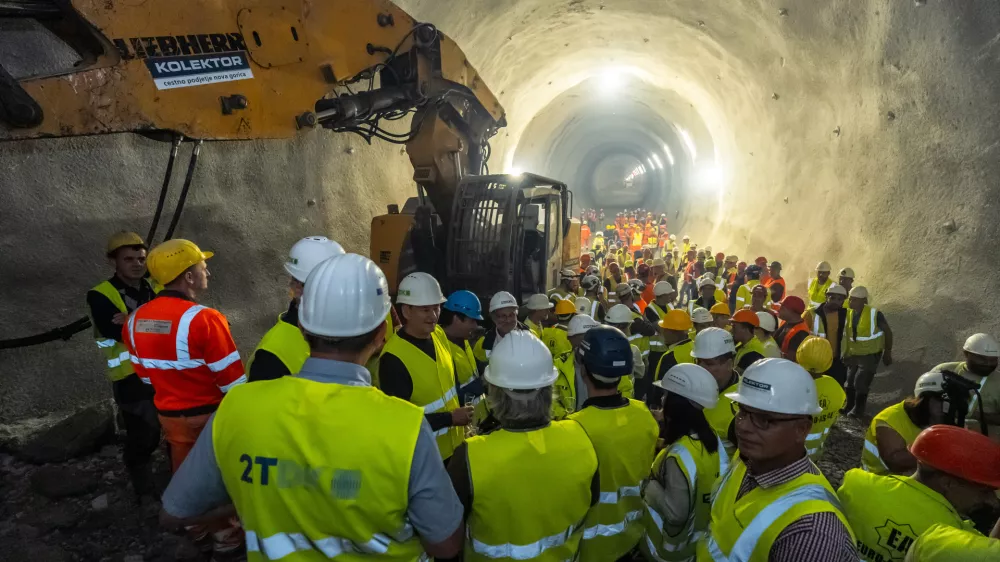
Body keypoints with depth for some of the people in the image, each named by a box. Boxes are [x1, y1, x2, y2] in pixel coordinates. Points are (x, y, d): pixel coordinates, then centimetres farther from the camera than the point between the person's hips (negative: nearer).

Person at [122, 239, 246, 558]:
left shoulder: (136, 319, -3)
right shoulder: (204, 319, -26)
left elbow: (144, 373, 9)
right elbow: (232, 380, -22)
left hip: (169, 414, 6)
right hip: (211, 415, -6)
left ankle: (198, 530, 42)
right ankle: (226, 538, 29)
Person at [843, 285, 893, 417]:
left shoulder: (875, 314, -19)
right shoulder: (848, 313, -5)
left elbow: (888, 332, -8)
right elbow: (846, 334, 4)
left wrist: (887, 353, -4)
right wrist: (846, 354, 5)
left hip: (870, 355, -5)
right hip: (853, 355, 5)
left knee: (861, 383, -5)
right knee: (850, 382, 13)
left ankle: (858, 410, 13)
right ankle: (849, 406, 31)